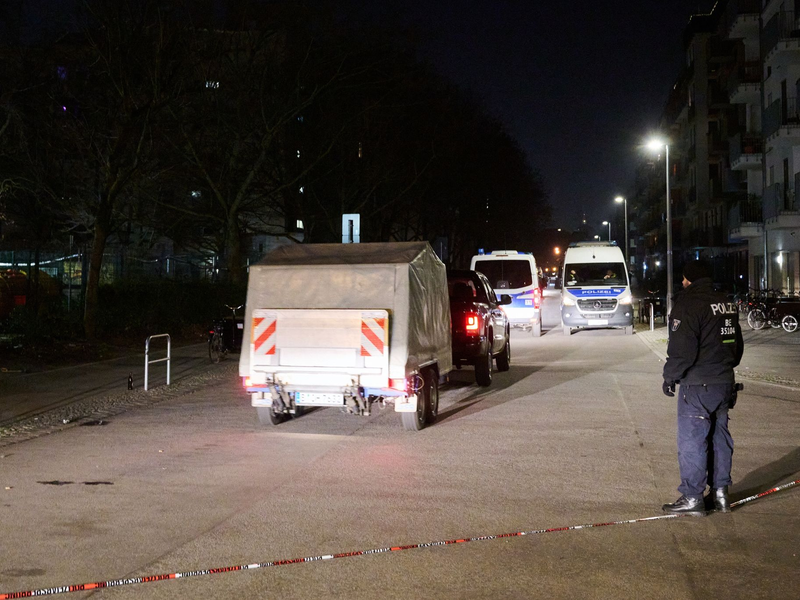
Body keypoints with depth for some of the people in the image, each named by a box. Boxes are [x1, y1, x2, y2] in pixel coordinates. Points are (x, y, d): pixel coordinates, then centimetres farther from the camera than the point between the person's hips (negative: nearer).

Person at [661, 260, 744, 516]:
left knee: (691, 441, -2)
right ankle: (720, 494, 22)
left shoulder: (688, 305, -15)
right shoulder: (727, 305, 12)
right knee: (720, 438, 15)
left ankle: (692, 498, 3)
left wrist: (670, 376, -7)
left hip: (697, 387, -9)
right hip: (725, 383, 9)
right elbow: (737, 345, 20)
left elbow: (682, 350, -20)